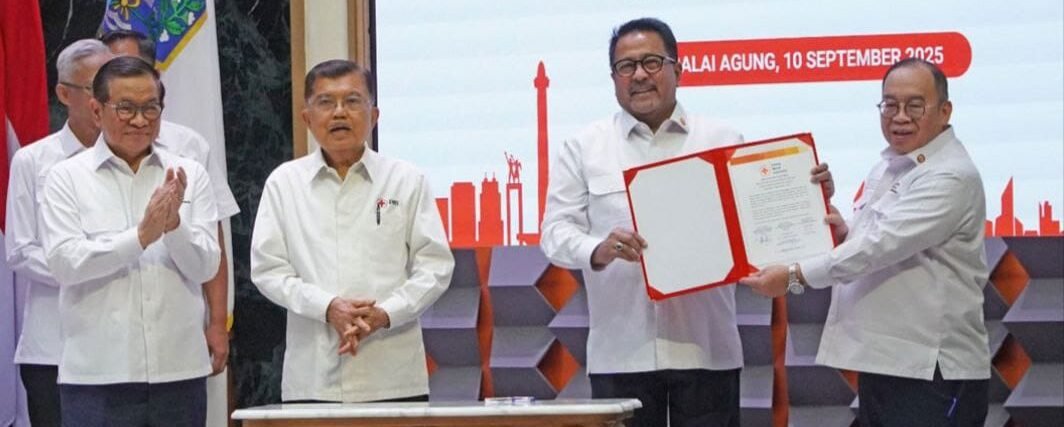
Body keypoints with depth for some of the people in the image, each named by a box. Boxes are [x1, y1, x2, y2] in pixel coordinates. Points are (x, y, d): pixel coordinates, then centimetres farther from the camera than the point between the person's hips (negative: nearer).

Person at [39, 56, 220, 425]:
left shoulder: (189, 175, 8)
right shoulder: (67, 178, 2)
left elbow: (206, 267, 2)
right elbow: (64, 262, -10)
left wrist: (173, 225, -17)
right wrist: (140, 236, -19)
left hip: (179, 370, 2)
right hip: (97, 376, -2)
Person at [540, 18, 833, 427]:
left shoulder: (722, 141, 9)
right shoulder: (584, 148, 7)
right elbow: (557, 229, 3)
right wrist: (598, 251, -18)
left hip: (706, 347, 0)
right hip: (622, 350, 0)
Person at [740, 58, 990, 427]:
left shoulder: (951, 177, -14)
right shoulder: (886, 168, 16)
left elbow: (884, 244, -21)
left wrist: (795, 275, -21)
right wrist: (846, 234, 2)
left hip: (933, 372, -9)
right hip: (879, 361, 9)